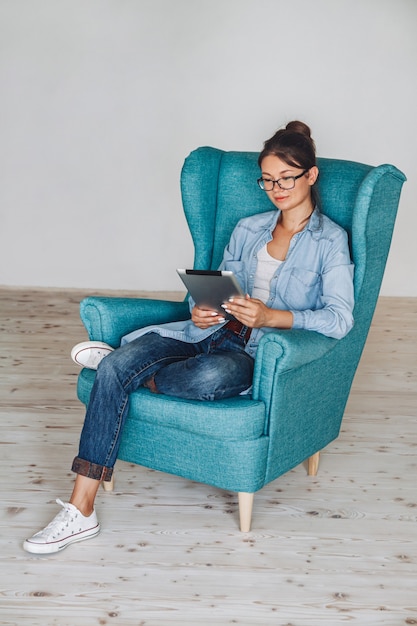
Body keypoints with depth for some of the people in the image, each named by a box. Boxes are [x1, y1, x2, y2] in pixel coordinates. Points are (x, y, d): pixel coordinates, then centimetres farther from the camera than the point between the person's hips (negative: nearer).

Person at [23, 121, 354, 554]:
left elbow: (340, 318, -11)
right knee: (114, 368, -23)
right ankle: (80, 511, -21)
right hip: (210, 333, 5)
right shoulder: (248, 229, 20)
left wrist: (271, 316, -25)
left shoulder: (330, 241, 2)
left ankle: (123, 368, -8)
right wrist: (201, 312, -5)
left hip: (259, 354, -5)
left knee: (210, 377, -42)